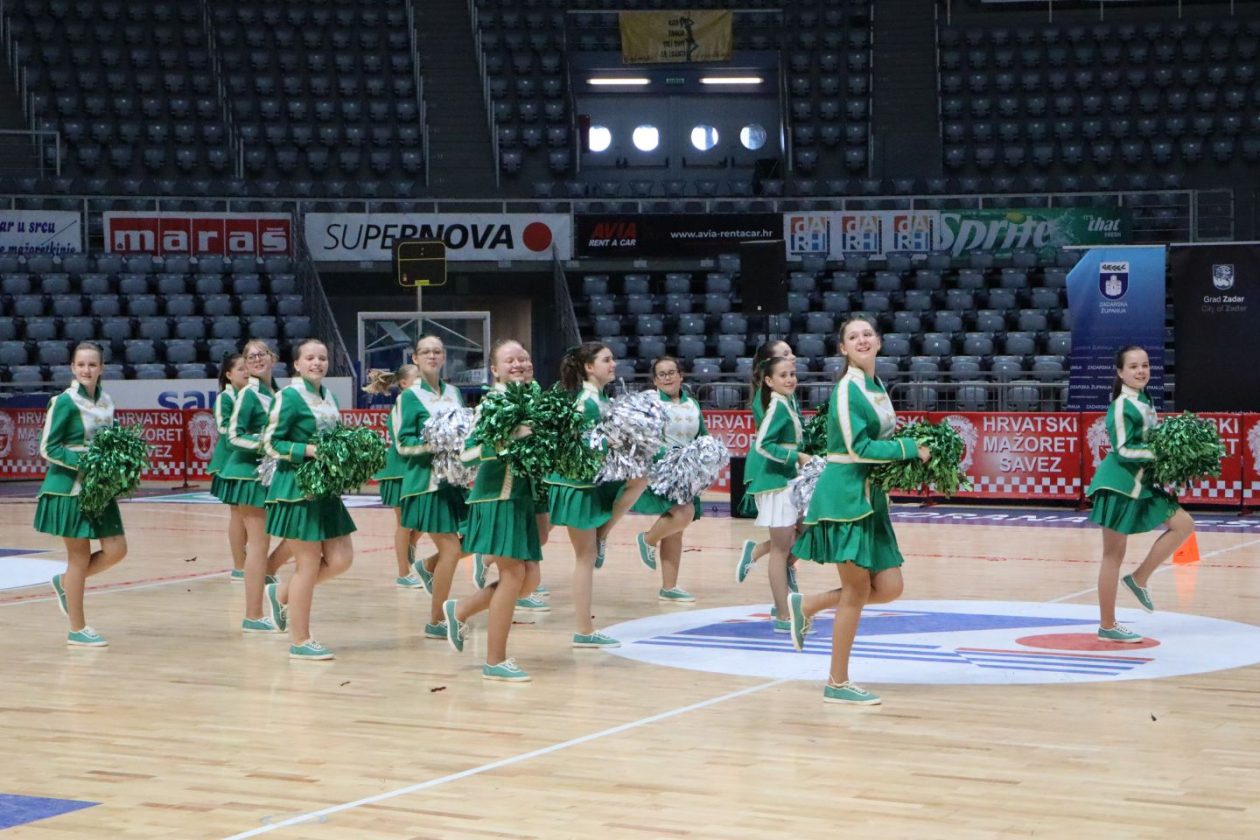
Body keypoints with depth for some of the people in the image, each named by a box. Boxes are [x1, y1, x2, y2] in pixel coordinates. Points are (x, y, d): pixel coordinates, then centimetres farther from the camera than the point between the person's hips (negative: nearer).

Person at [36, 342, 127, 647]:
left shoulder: (106, 401, 8)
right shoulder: (65, 402, -11)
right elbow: (48, 448, -11)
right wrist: (83, 463, -21)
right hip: (70, 487, -6)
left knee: (116, 550, 2)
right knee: (80, 556, -1)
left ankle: (65, 583, 26)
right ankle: (77, 630, 10)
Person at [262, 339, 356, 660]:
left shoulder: (328, 396, 11)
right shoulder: (290, 396, -11)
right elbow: (270, 442, -12)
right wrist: (310, 450, -21)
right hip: (297, 488, -8)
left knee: (340, 559, 6)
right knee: (309, 565, -3)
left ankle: (282, 593, 26)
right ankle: (300, 642, 9)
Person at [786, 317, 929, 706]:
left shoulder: (877, 386, 14)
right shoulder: (847, 389, -11)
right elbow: (857, 447, -18)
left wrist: (913, 454, 1)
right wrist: (910, 449, -14)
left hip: (870, 495, 8)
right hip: (845, 493, -8)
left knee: (889, 587, 5)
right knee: (857, 590, -4)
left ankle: (808, 606, 22)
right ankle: (838, 683, 7)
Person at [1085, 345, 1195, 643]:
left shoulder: (1145, 401, 10)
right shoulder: (1122, 406, -16)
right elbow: (1123, 450, -20)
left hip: (1140, 483, 9)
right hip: (1118, 484, -9)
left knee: (1183, 525, 6)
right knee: (1114, 555, -2)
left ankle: (1139, 579, 11)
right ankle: (1107, 626, 5)